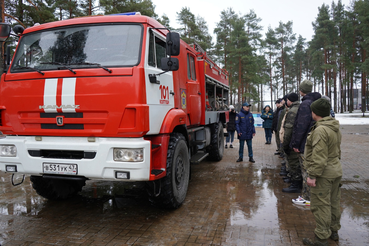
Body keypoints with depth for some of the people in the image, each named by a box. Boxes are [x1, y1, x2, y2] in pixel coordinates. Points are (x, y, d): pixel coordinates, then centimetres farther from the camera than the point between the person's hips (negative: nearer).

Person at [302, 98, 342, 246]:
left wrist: (312, 175, -21)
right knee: (333, 202, 20)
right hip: (336, 170, 10)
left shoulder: (320, 130, -23)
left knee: (320, 205, 0)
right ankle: (334, 231, 35)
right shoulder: (336, 129, 9)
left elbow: (319, 157, -26)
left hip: (323, 174, -10)